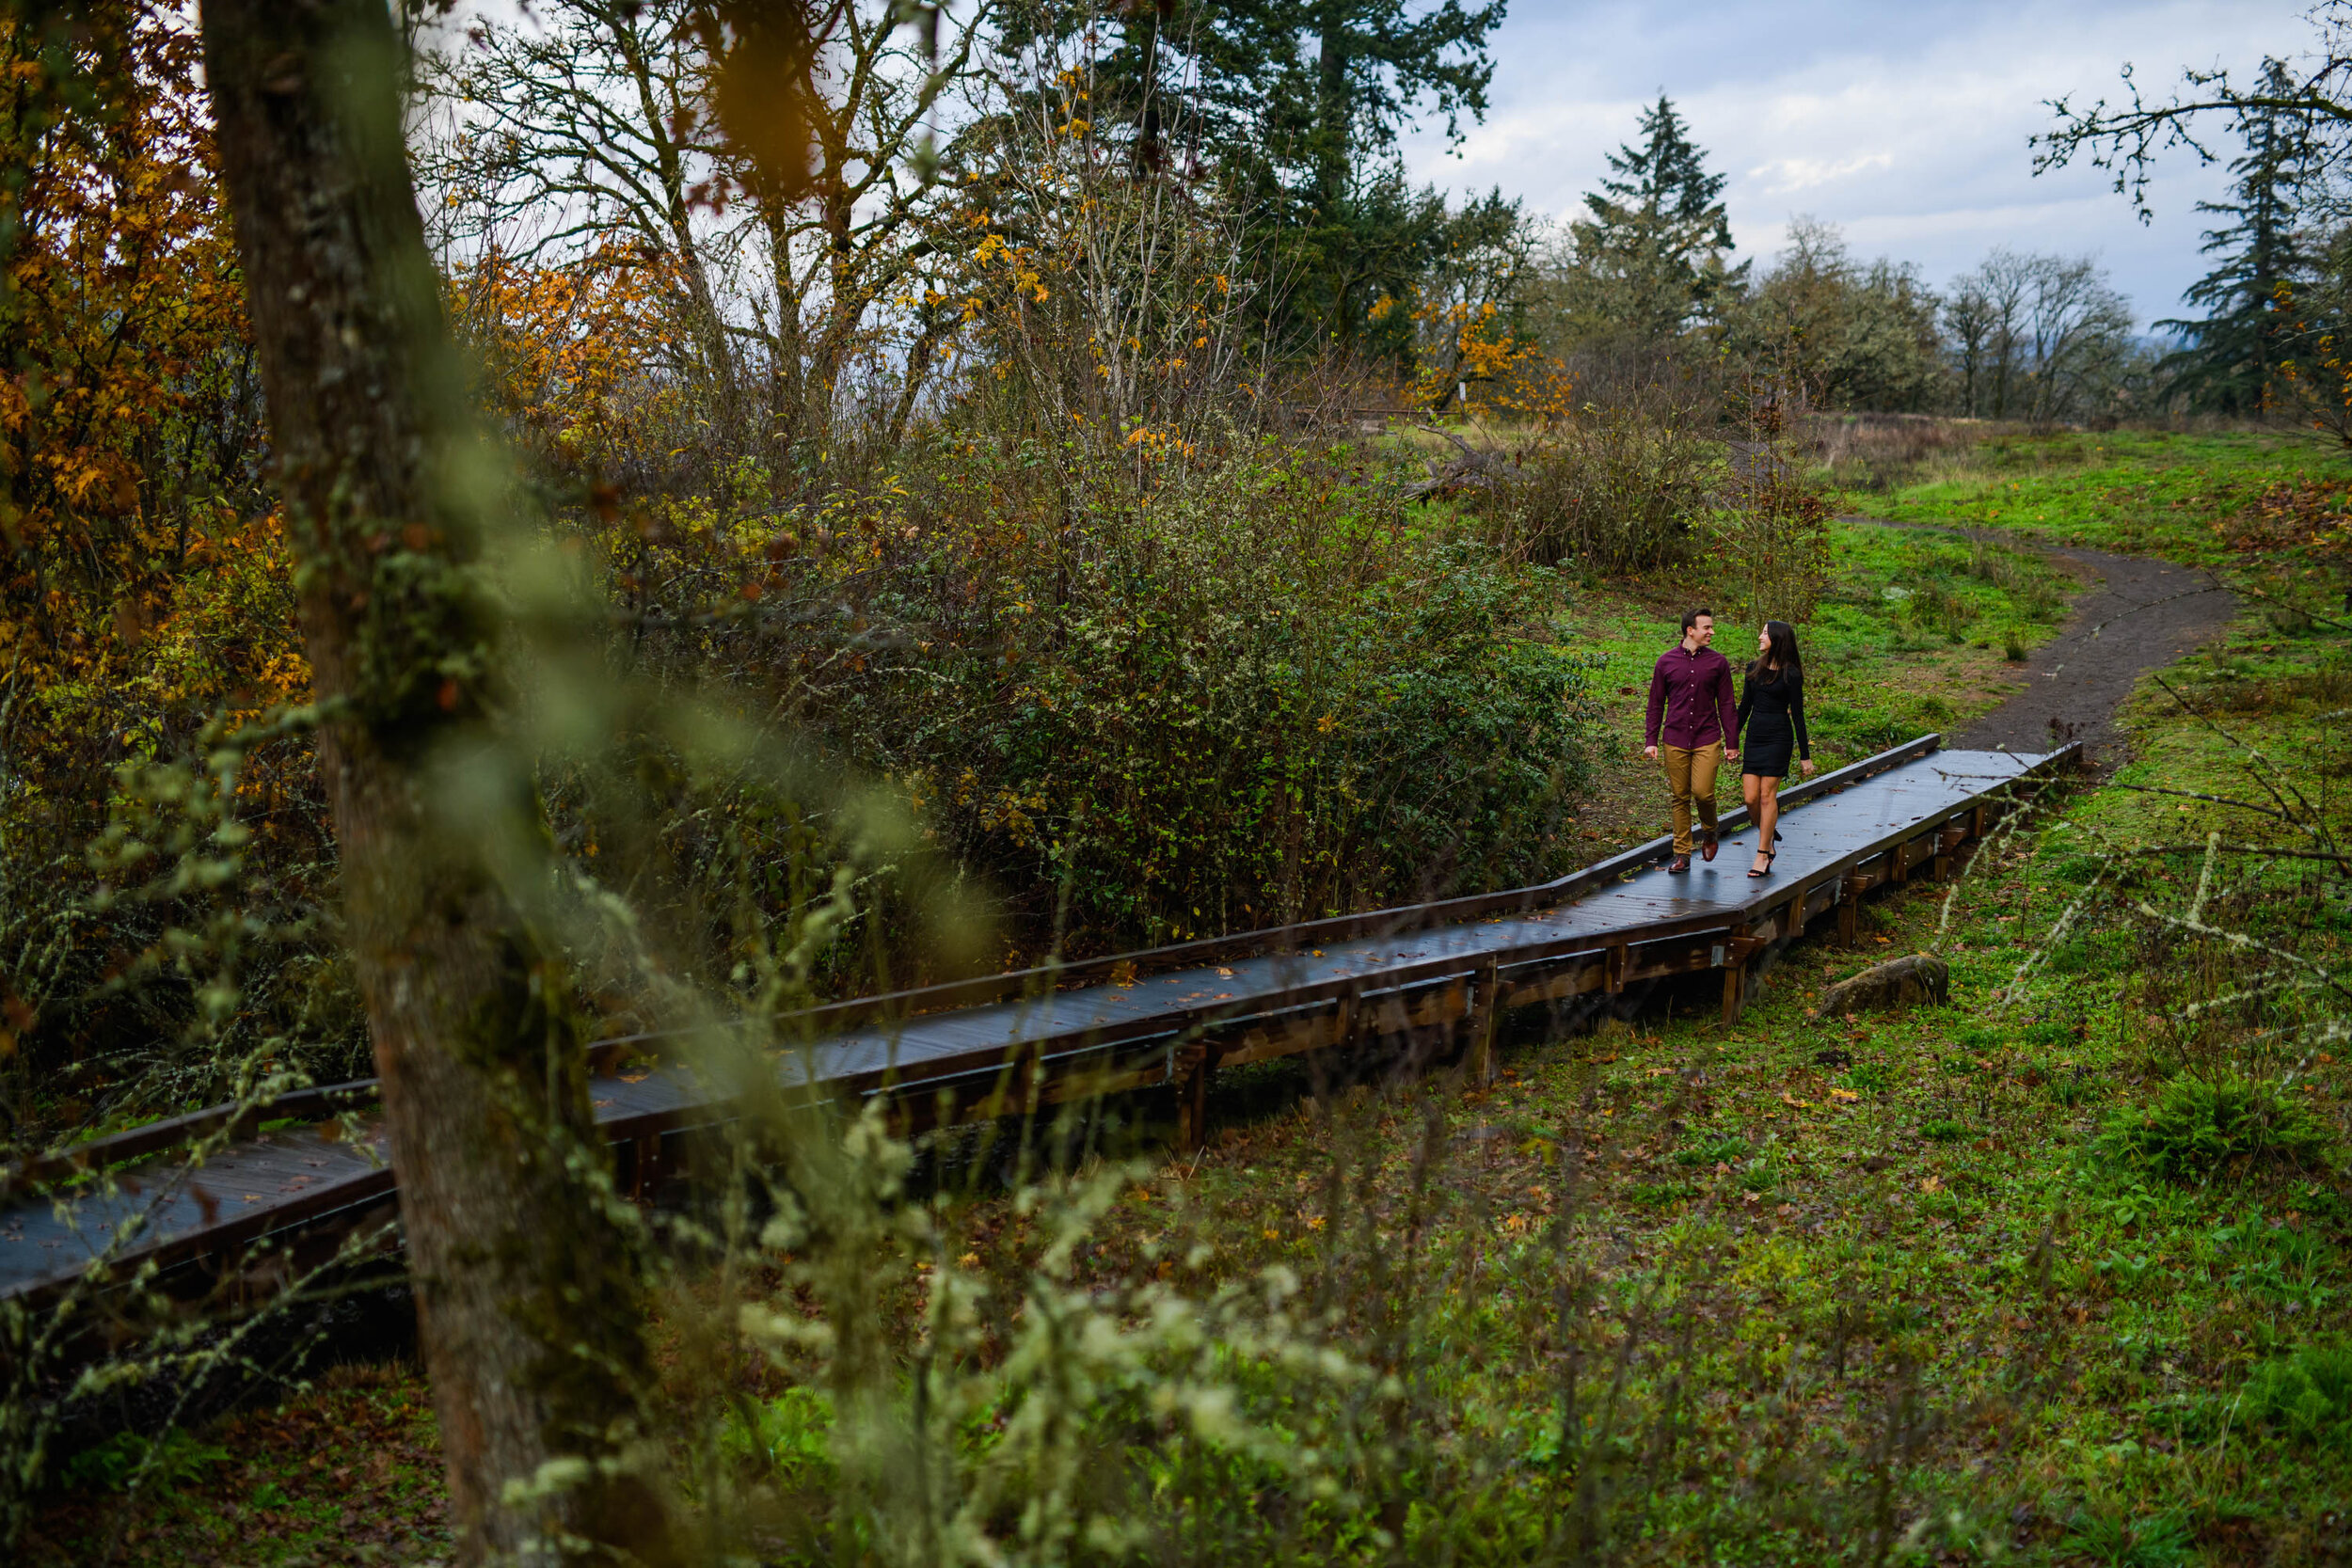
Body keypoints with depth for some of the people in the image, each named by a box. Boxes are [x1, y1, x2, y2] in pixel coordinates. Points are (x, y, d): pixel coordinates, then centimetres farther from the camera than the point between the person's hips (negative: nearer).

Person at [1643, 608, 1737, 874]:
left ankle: (1709, 831, 19)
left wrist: (1732, 742, 4)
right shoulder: (1666, 661, 3)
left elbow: (1726, 704, 7)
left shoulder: (1718, 662, 4)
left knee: (1703, 792, -12)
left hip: (1707, 740, -1)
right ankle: (1682, 855, 11)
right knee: (1680, 798, 3)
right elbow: (1656, 704, 8)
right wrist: (1651, 740, 2)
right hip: (1674, 740, 1)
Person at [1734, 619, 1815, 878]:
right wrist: (1733, 740, 17)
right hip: (1754, 735, 5)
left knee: (1767, 795, -5)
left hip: (1778, 737, -5)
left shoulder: (1791, 674, -6)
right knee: (1750, 798, -1)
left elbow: (1797, 715, -5)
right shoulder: (1754, 668, 10)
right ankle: (1769, 845, 20)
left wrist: (1805, 755, -5)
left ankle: (1762, 855, 2)